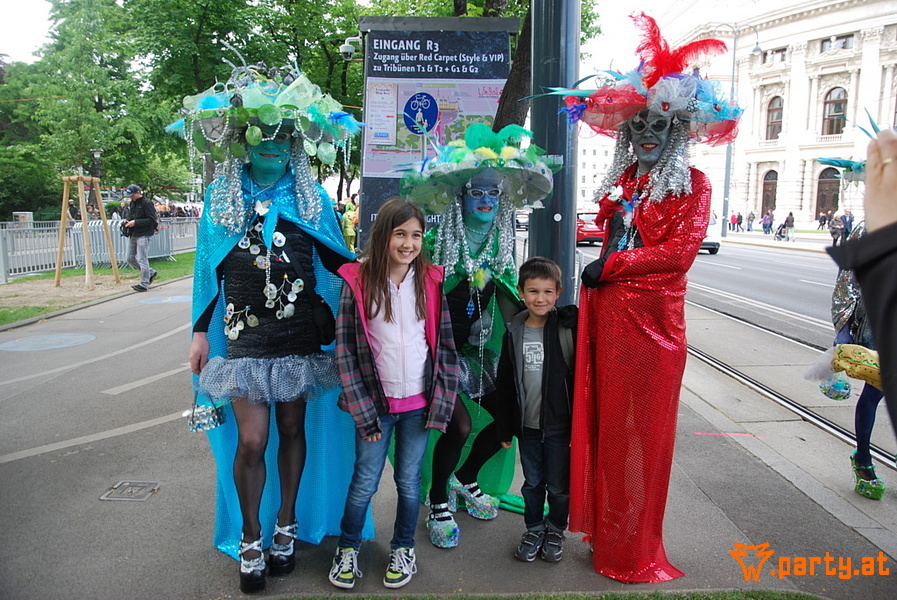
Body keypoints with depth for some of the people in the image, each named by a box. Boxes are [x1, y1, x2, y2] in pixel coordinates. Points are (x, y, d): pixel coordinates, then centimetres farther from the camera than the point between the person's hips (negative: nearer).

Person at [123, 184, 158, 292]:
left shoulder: (147, 203, -11)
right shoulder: (133, 203, 16)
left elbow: (151, 220, -17)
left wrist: (135, 222, -20)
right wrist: (128, 221, 6)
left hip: (144, 236, -9)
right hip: (132, 235, 9)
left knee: (142, 260, -7)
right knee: (130, 259, 11)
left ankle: (144, 284, 1)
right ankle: (151, 273, 26)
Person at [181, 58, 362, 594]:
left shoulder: (311, 196, 5)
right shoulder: (223, 195, 6)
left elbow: (336, 259, 9)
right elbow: (210, 266, 8)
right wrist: (201, 332, 6)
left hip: (301, 333, 1)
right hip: (245, 334, 0)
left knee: (293, 429, 9)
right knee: (251, 439, -4)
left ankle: (285, 526, 28)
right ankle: (249, 538, 17)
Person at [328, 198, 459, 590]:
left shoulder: (430, 282, -1)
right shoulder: (358, 282, -8)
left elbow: (445, 344, 2)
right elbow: (345, 350, -7)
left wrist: (440, 403, -3)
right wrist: (363, 410, -8)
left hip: (418, 402, 2)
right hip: (376, 402, -1)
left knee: (409, 479, 14)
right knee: (364, 481, 8)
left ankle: (403, 549, 34)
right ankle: (347, 549, 30)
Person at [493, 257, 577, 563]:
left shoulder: (568, 327, -11)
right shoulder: (514, 333, 0)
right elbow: (506, 383, 6)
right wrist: (506, 428, 8)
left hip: (560, 424, -2)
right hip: (527, 425, 3)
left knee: (559, 485, 12)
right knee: (532, 482, 17)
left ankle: (555, 530, 35)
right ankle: (534, 528, 38)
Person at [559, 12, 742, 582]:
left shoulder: (692, 184, -2)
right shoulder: (622, 181, 14)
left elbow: (680, 251, -12)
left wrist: (611, 266, -12)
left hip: (652, 316, -5)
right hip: (607, 312, 5)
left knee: (640, 427, 4)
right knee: (604, 419, 10)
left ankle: (634, 547, 21)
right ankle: (604, 527, 28)